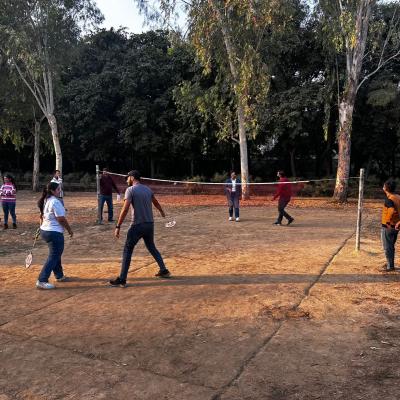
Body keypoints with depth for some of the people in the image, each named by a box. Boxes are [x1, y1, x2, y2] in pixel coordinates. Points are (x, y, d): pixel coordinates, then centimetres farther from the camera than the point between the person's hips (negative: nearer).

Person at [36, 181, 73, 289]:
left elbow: (42, 216, 19)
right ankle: (42, 281, -7)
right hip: (54, 233, -10)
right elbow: (61, 219, -18)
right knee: (53, 257, -5)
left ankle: (59, 275, 34)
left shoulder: (46, 201, 10)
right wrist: (69, 230, -8)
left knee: (56, 253, 23)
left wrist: (42, 227, 26)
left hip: (44, 231, 10)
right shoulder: (55, 202, -19)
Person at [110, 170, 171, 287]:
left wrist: (118, 227, -17)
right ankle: (164, 270, 25)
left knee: (127, 250, 2)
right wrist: (162, 212, 47)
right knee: (152, 248, 23)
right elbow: (156, 203, 26)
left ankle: (122, 279, 1)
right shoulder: (147, 189, 10)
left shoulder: (130, 190, -8)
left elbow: (125, 209, -18)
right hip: (150, 224, 6)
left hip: (137, 225, -6)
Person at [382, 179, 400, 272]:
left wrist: (388, 222, -27)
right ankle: (390, 264, 31)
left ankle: (390, 266, 11)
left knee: (387, 247, 4)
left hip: (387, 227, -8)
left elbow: (392, 211, -37)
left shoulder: (388, 199, -20)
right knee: (391, 246, 20)